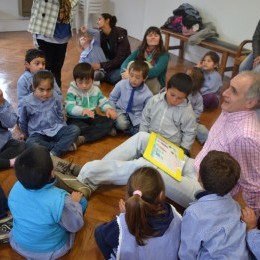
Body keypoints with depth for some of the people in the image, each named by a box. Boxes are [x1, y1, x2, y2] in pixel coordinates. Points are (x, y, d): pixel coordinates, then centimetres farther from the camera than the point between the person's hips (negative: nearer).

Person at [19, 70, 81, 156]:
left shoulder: (56, 99, -2)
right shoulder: (27, 102, -8)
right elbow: (23, 122, 8)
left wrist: (65, 132, 11)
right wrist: (28, 135, 16)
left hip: (56, 130, 2)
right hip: (38, 133, -2)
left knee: (75, 129, -23)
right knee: (30, 142, -36)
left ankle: (54, 153, -31)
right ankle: (65, 145, -25)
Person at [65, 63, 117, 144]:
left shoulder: (96, 90, 3)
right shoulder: (72, 91, -12)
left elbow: (103, 102, 7)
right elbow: (70, 107, -24)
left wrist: (108, 109, -19)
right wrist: (83, 110, -44)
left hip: (91, 117, 5)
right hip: (76, 118, -5)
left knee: (110, 121, -19)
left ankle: (84, 139, -28)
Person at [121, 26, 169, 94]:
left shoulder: (164, 54, -13)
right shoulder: (140, 50, 0)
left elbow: (155, 72, -29)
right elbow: (125, 63, -10)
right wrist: (126, 72, -33)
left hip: (156, 86, -3)